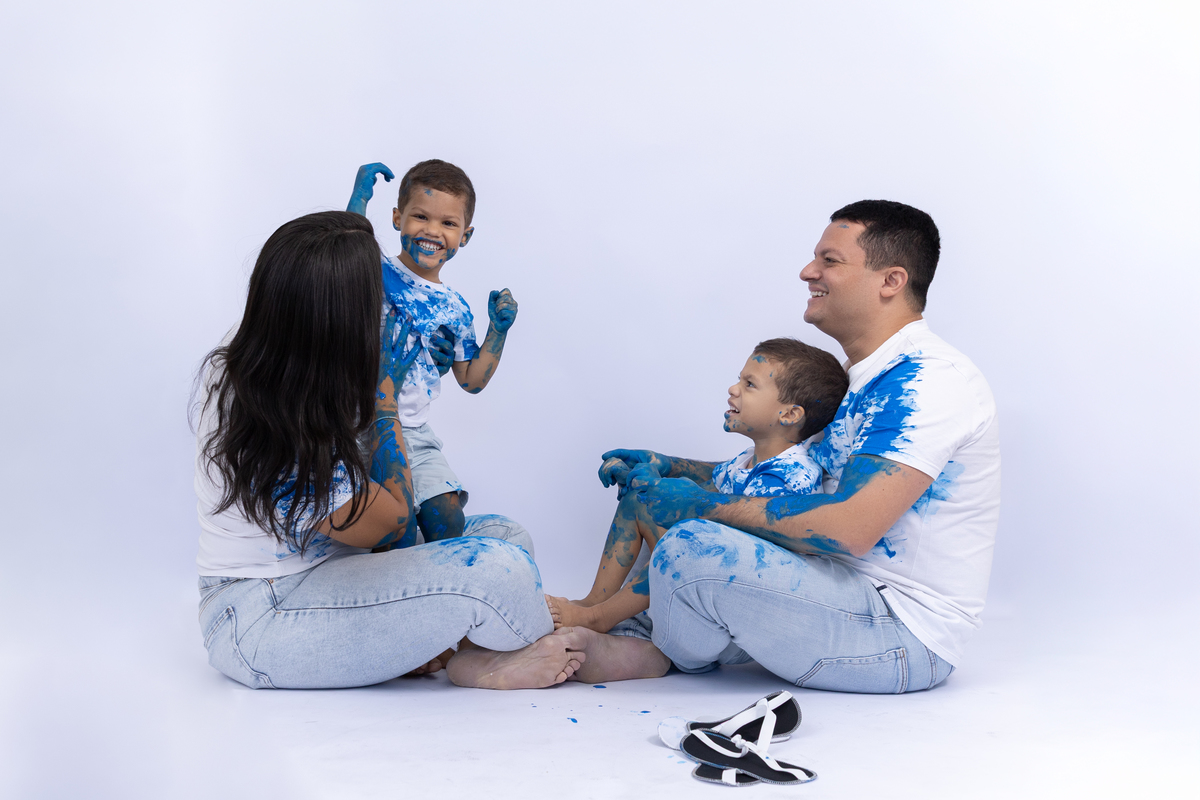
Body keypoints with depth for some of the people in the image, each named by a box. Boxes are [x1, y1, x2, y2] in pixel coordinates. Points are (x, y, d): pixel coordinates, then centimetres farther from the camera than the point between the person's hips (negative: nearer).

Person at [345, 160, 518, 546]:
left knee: (447, 517, -5)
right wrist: (360, 197, -29)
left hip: (415, 432, 5)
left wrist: (498, 330, 4)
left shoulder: (455, 309, 8)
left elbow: (471, 380, 14)